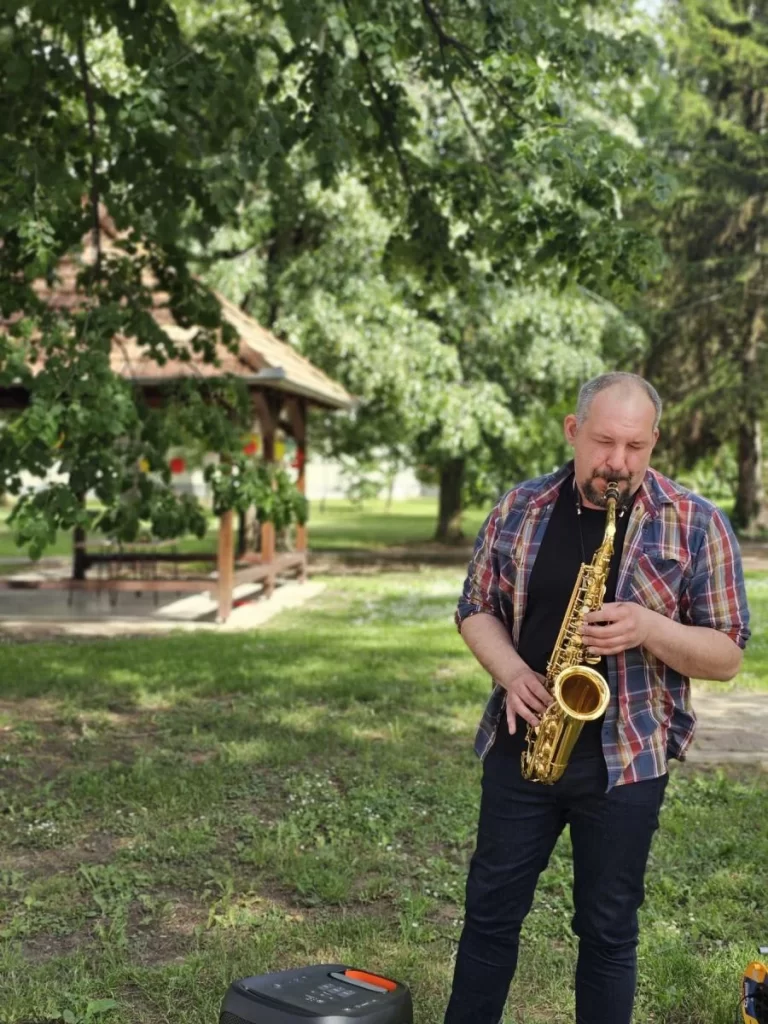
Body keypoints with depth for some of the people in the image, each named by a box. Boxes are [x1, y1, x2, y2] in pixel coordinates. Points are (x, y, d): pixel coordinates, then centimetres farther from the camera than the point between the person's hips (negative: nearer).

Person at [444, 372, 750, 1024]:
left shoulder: (697, 525, -7)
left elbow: (728, 655, -5)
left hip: (626, 757, -2)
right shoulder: (520, 509, 1)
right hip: (521, 744, 3)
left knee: (608, 928, 11)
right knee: (491, 908, 14)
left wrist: (650, 629, -23)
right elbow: (476, 609, 8)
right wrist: (511, 672, -11)